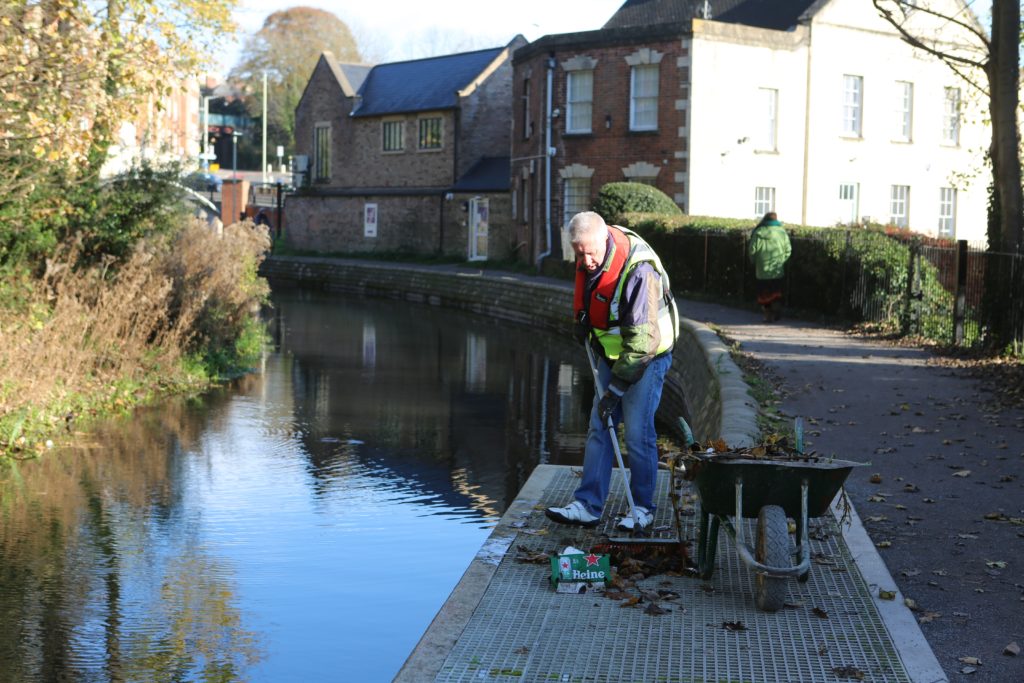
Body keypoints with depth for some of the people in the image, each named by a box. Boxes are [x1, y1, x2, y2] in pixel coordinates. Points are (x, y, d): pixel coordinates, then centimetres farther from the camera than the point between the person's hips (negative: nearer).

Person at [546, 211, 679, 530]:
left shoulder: (639, 272, -32)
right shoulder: (588, 256, -8)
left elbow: (641, 342, -30)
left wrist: (616, 389, -28)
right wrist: (583, 319, 4)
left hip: (648, 354, -7)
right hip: (611, 351, 7)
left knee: (637, 433, -8)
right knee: (598, 429, 4)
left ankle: (643, 508, 8)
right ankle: (588, 506, 6)